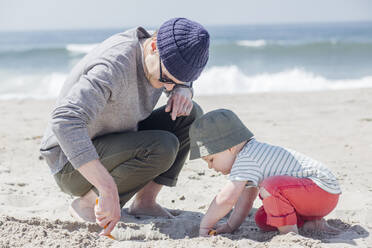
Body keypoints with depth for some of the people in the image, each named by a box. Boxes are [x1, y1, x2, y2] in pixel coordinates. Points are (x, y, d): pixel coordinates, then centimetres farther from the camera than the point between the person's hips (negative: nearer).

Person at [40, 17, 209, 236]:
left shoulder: (157, 60, -7)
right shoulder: (114, 66, -34)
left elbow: (179, 83, 17)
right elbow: (65, 121, -46)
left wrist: (183, 91, -10)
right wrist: (109, 189, -50)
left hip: (115, 147, 9)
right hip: (72, 163, -8)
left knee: (190, 114, -2)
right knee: (162, 147, -30)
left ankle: (146, 201, -1)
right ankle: (88, 202, -11)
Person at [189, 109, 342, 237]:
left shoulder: (246, 159, -21)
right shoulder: (251, 153, 13)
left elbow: (226, 198, -28)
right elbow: (247, 196, 17)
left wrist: (205, 225, -16)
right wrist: (231, 226, 10)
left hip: (323, 189, -11)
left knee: (270, 186, -32)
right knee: (262, 220, 13)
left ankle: (290, 233, -16)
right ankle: (313, 221, 9)